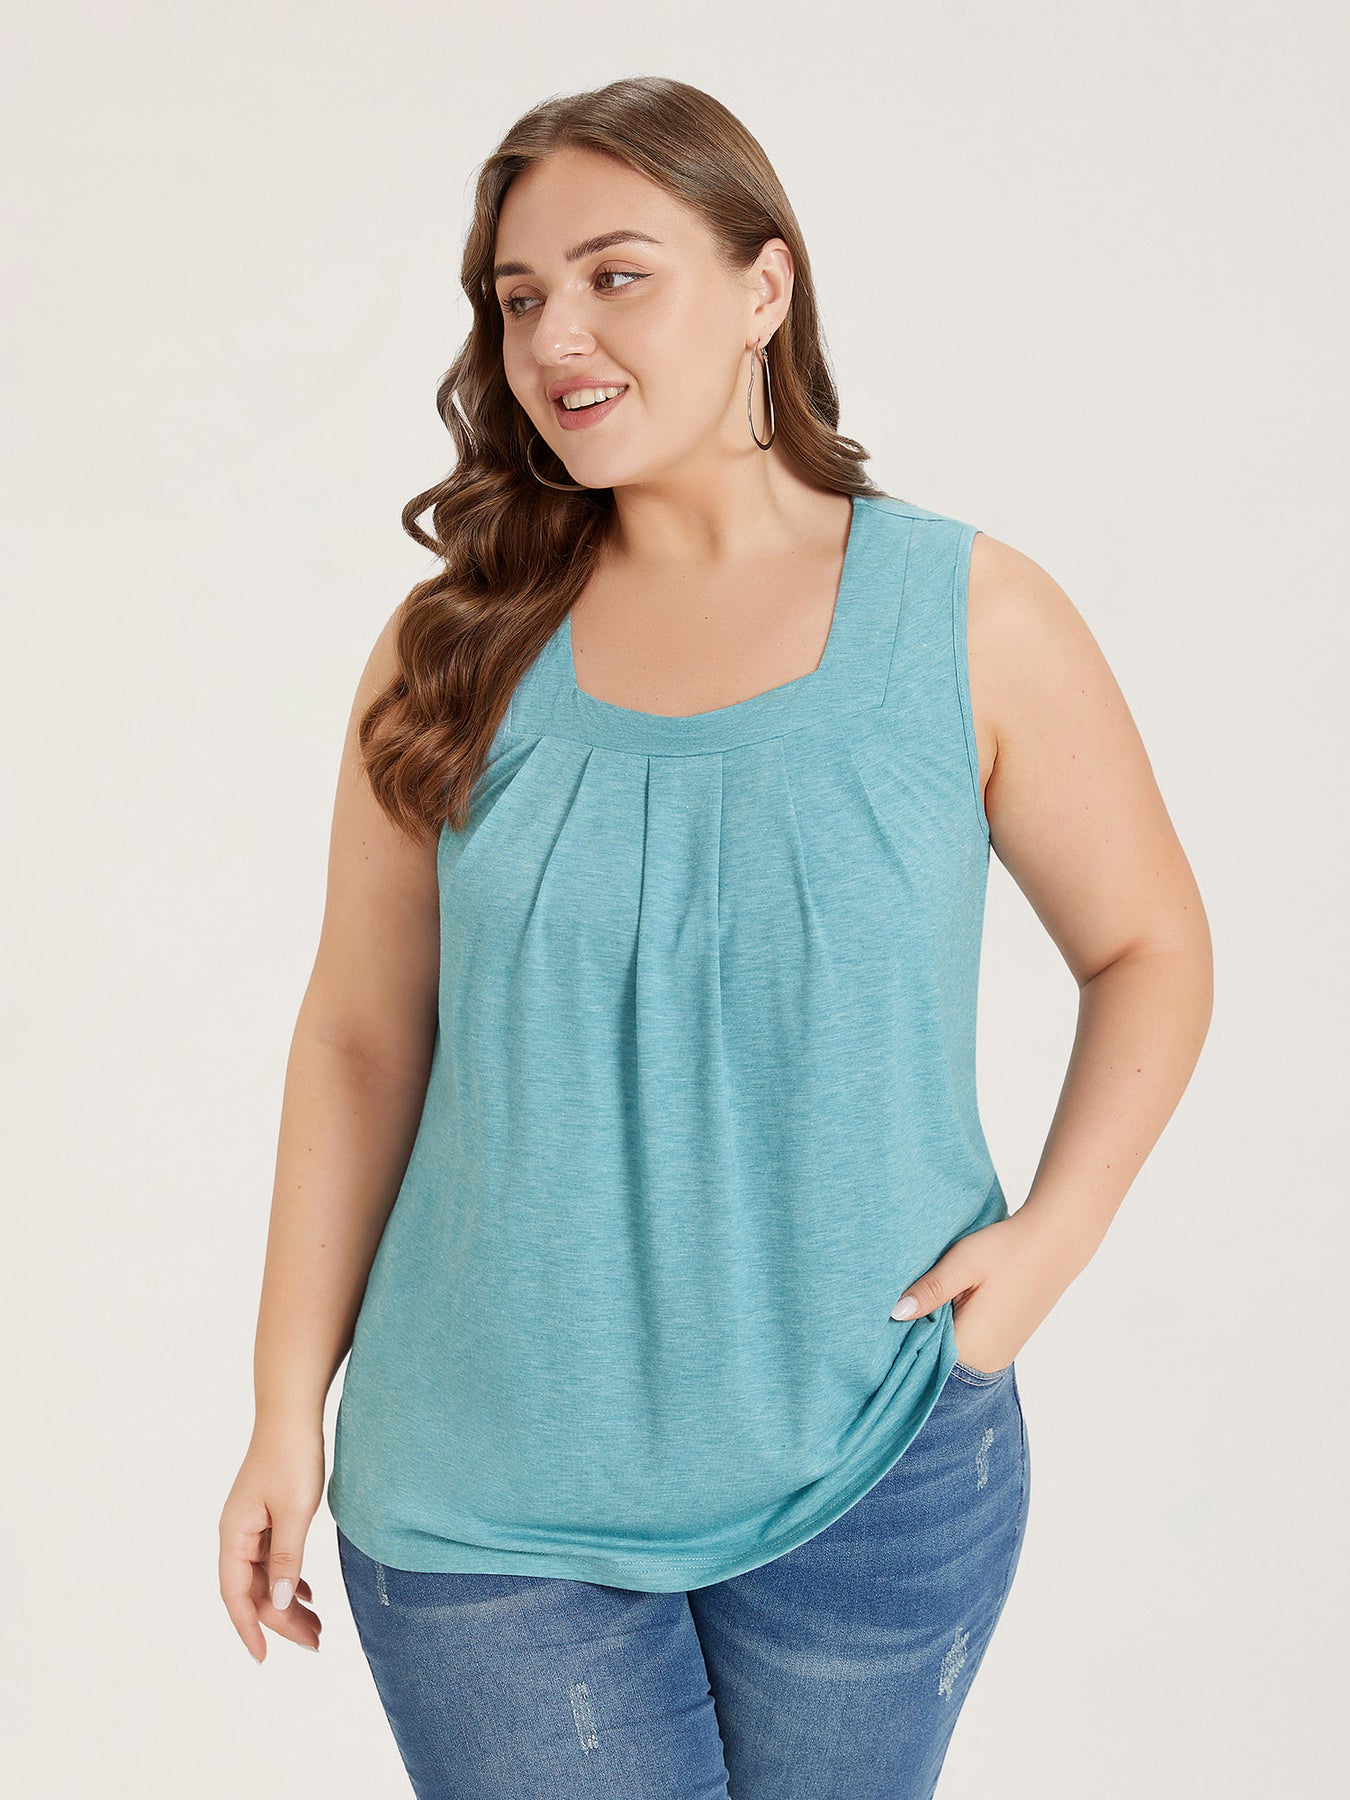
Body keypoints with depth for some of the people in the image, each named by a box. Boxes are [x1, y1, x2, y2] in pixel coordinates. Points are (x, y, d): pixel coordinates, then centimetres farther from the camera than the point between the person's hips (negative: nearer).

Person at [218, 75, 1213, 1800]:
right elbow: (360, 1038, 1)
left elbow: (1147, 950, 5)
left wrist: (1050, 1233, -9)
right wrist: (288, 1410, 1)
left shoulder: (970, 620, -5)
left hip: (873, 1476, 0)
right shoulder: (454, 648, -2)